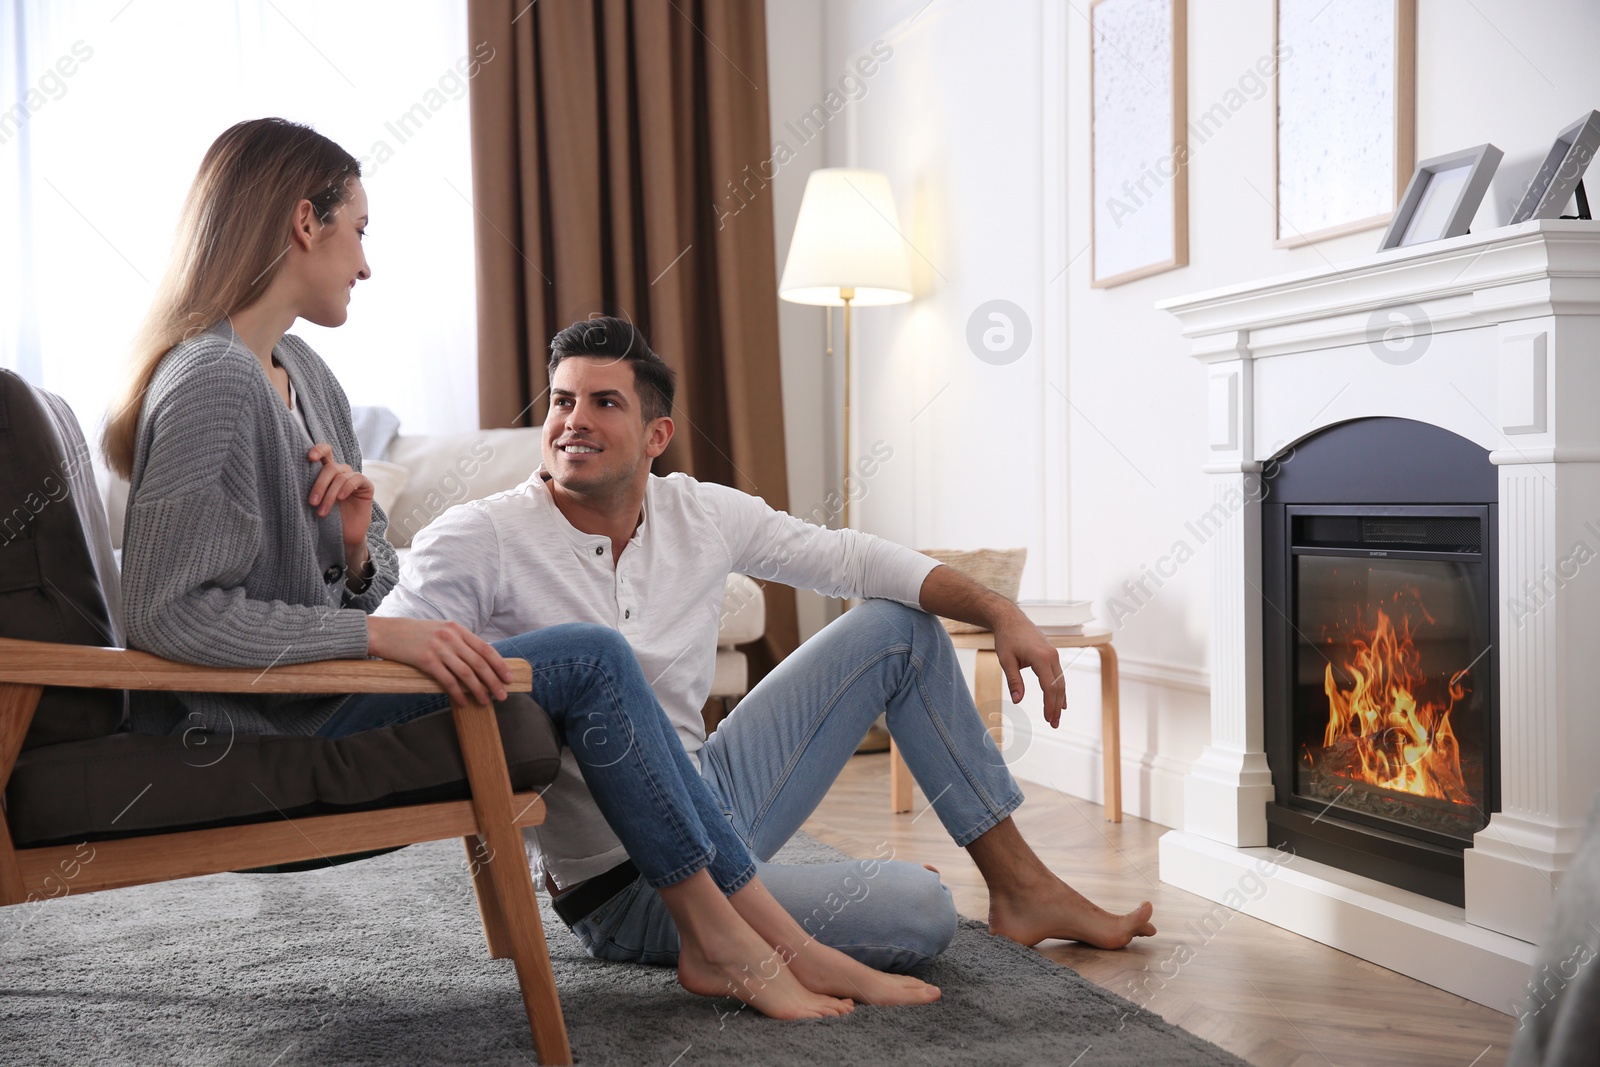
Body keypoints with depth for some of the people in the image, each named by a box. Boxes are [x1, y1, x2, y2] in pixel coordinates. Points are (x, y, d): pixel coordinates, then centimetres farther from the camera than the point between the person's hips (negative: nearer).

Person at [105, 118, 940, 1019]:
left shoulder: (300, 371, 12)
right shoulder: (211, 383, -18)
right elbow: (173, 612, -26)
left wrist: (356, 545, -10)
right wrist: (379, 633, -27)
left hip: (314, 696, 9)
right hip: (257, 733, -9)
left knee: (592, 660, 0)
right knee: (588, 659, -12)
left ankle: (769, 942, 2)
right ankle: (721, 938, 1)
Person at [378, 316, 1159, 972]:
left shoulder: (701, 514, -1)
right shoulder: (479, 542, -17)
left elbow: (852, 559, 6)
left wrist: (1000, 613, 0)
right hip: (631, 890, -7)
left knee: (901, 625, 6)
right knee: (920, 914, -23)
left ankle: (1020, 884, 13)